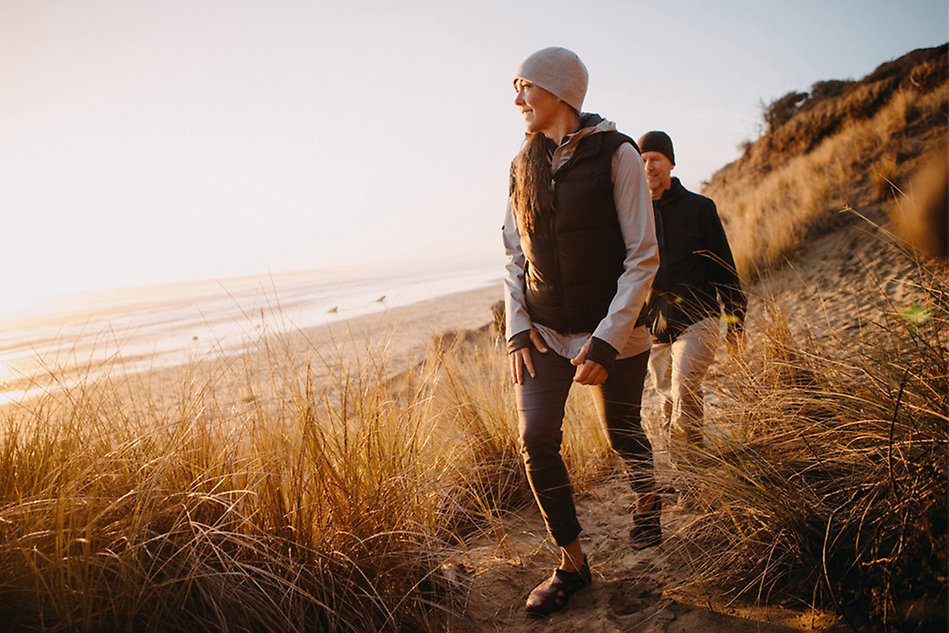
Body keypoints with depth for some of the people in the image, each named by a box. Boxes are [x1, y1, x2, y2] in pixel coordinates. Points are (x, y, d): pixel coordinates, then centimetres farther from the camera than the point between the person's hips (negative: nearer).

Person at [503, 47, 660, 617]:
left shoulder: (615, 153, -11)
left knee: (623, 436, 11)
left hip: (612, 332, -4)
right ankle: (572, 563, 8)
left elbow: (643, 257, -13)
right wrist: (519, 329, -2)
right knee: (536, 440, -7)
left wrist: (607, 340, -18)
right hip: (544, 332, 4)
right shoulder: (525, 164, 6)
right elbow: (515, 254, 10)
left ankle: (648, 500, 45)